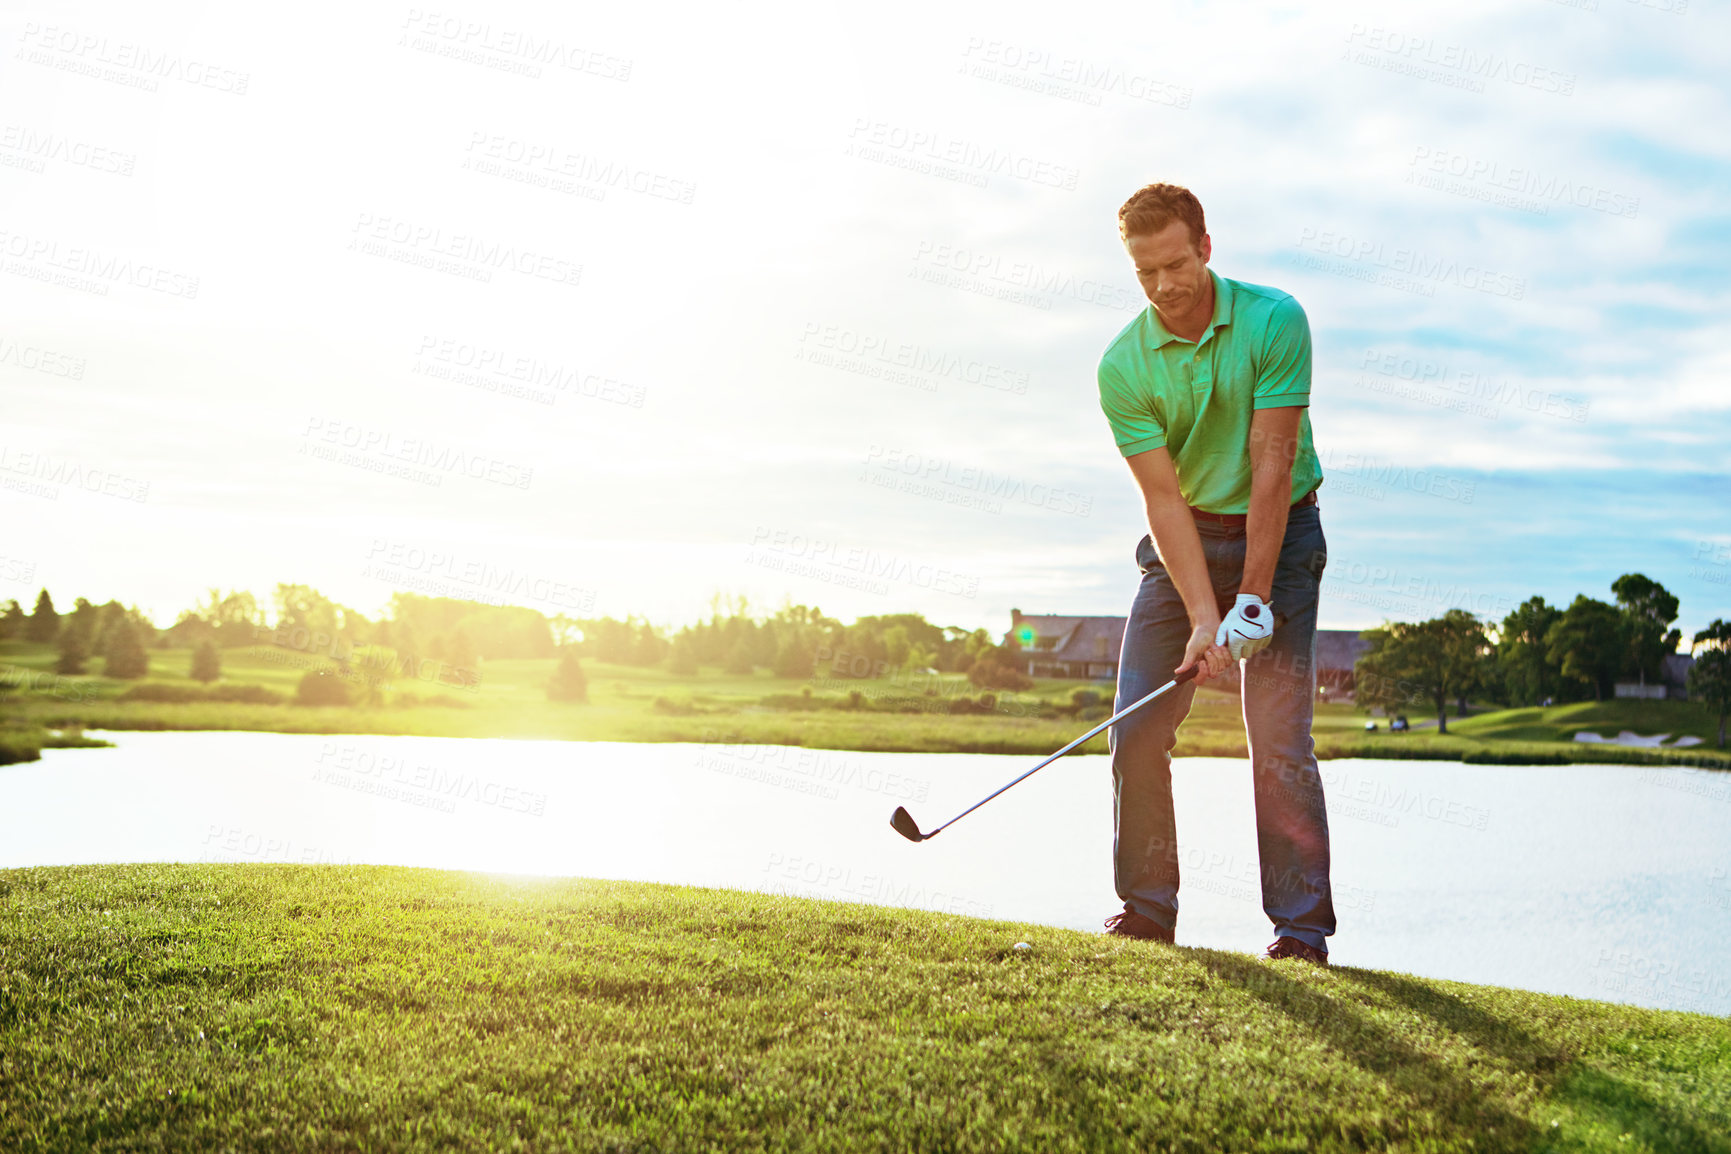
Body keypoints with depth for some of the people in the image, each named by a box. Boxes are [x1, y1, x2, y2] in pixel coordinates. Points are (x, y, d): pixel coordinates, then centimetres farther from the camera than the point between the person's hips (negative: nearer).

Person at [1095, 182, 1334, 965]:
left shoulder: (1273, 321, -16)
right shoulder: (1123, 366, -10)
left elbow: (1271, 466, -18)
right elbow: (1163, 498, -14)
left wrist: (1252, 600, -20)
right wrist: (1203, 617, -22)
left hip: (1279, 533, -3)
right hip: (1183, 542, 3)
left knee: (1278, 738, -11)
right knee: (1136, 731, -3)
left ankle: (1301, 928, -4)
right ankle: (1146, 911, 9)